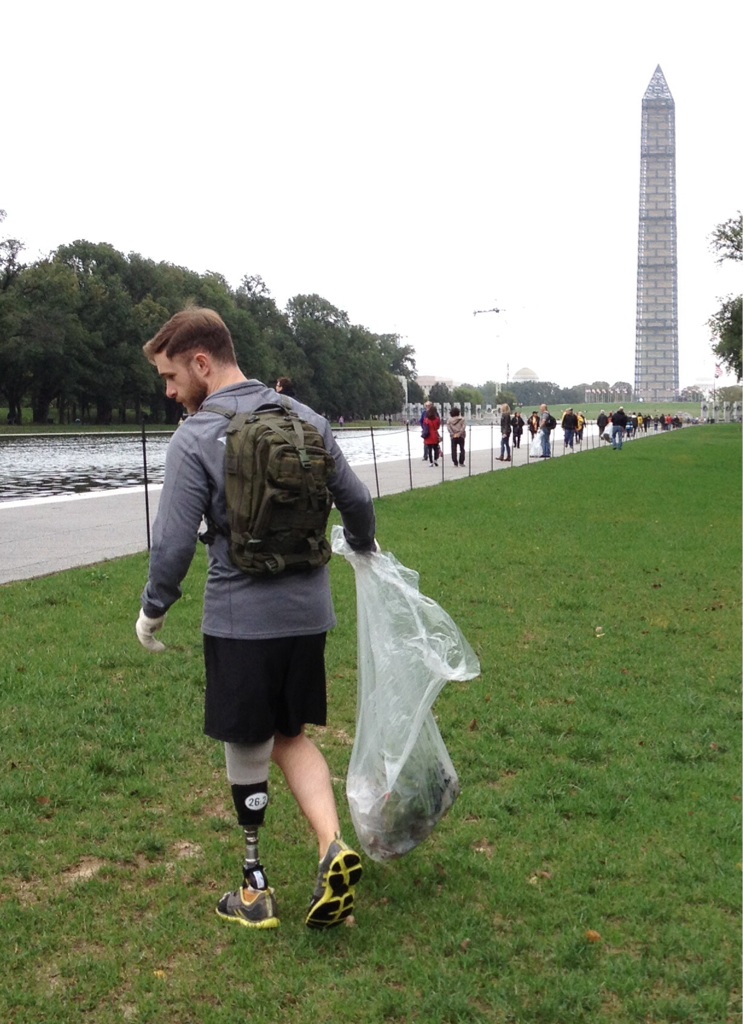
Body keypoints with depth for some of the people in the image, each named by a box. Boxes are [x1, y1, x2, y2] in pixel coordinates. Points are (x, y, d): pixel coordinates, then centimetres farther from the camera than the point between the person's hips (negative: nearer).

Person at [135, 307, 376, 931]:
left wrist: (153, 611, 3)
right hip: (308, 611, 5)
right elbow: (356, 499, 10)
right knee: (291, 735, 19)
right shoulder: (306, 418, 4)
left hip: (240, 620, -5)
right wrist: (363, 548, 31)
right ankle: (333, 847, -1)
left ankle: (257, 887, 23)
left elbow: (173, 546, -14)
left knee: (248, 748, 10)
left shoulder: (194, 440, -12)